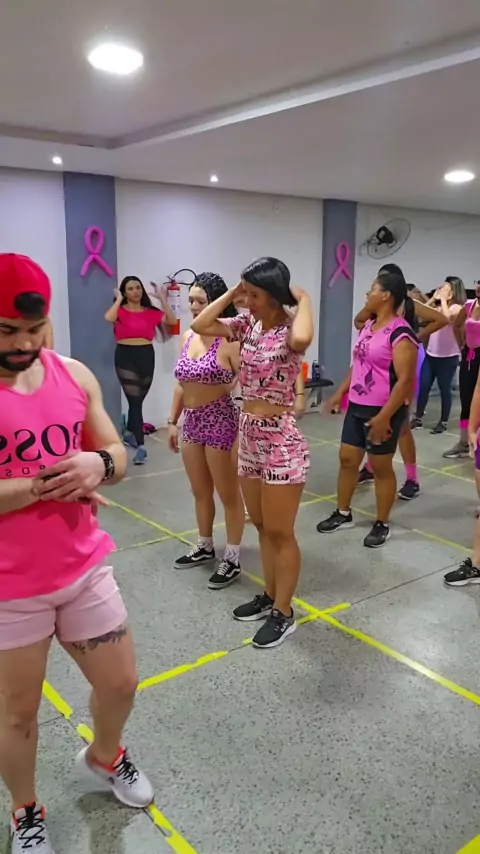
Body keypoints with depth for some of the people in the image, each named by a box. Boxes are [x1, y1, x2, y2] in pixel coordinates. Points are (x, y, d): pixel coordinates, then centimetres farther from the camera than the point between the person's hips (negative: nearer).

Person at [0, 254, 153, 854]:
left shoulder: (75, 376, -1)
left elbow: (117, 457, 7)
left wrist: (98, 463, -16)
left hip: (85, 569, 4)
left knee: (120, 684, 18)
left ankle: (102, 758, 51)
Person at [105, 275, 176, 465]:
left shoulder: (151, 312, 8)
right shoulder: (120, 311, 0)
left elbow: (172, 321, -4)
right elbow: (109, 318, -22)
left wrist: (162, 298, -2)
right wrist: (119, 299, -9)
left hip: (146, 356, 4)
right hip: (125, 357, -3)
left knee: (138, 399, 14)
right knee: (134, 399, -9)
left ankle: (129, 433, 39)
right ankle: (141, 446, -9)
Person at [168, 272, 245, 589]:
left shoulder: (230, 340, -17)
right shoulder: (188, 337, 7)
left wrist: (242, 432, -19)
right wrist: (173, 421, 15)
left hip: (221, 421, -7)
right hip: (191, 422, 8)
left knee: (229, 494, 7)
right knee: (200, 491, 20)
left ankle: (232, 559, 21)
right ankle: (205, 547, 38)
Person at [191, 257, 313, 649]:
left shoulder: (290, 328, -14)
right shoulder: (248, 324, 5)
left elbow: (301, 339, -39)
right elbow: (201, 326, 3)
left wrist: (304, 299, -21)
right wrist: (232, 292, 1)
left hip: (281, 440, -7)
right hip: (249, 436, 8)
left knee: (280, 532, 4)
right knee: (262, 526, 19)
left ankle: (284, 614, 21)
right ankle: (269, 597, 36)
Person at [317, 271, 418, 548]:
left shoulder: (400, 334, -18)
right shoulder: (368, 326, 10)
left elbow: (405, 380, -22)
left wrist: (384, 417, -25)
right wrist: (341, 392, 19)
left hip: (382, 412, -8)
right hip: (357, 407, 8)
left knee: (381, 467, 4)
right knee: (347, 460, 13)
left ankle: (382, 524, 20)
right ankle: (343, 514, 29)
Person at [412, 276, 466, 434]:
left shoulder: (457, 308, -8)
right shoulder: (438, 306, 10)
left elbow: (447, 317, -28)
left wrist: (443, 299, -17)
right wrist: (433, 298, 3)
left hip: (448, 357, -5)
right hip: (430, 354, 5)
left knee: (444, 389, 3)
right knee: (423, 386, 6)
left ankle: (443, 422, 15)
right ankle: (417, 418, 16)